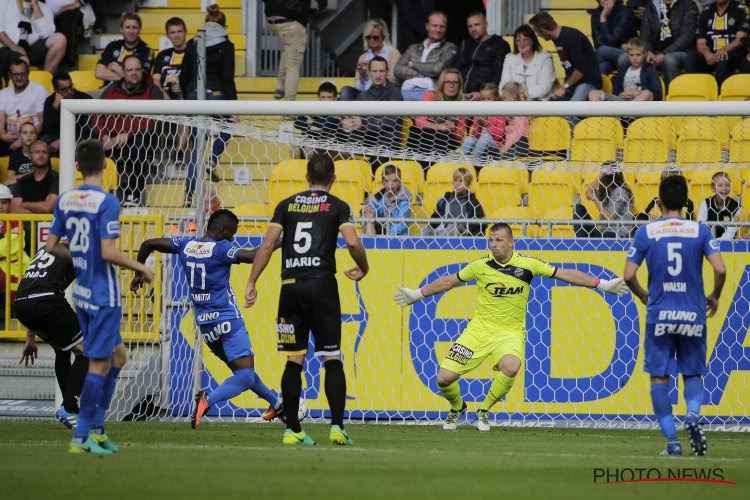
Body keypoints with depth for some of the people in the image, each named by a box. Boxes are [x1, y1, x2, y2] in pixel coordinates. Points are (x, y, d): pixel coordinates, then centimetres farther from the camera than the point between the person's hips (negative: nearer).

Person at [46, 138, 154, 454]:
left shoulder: (65, 200, 6)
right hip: (103, 294, -8)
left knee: (117, 356, 19)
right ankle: (81, 437, -1)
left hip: (82, 293, 8)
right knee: (99, 365, -2)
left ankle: (96, 428, 17)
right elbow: (108, 252, -21)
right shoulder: (106, 203, -16)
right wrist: (141, 268, -8)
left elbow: (50, 246, 10)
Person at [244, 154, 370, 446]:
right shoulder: (337, 206, 4)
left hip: (290, 287, 3)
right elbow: (353, 242, -9)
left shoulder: (286, 205, 11)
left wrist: (252, 283, 6)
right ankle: (337, 425, -9)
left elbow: (267, 245, 5)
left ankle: (292, 430, 6)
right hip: (322, 284, -3)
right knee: (332, 359, 0)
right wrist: (363, 269, 9)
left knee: (294, 361, 7)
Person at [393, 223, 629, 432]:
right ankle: (457, 408, 29)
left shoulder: (527, 264, -8)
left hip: (510, 333, -1)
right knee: (444, 378, -9)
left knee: (511, 367, -35)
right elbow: (450, 280, 11)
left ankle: (484, 411, -7)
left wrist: (603, 285, -2)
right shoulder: (481, 265, -4)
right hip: (480, 328, 1)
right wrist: (417, 294, 18)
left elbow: (565, 274, -1)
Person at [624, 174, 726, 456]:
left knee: (659, 377, 9)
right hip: (693, 315, 1)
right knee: (693, 373, 14)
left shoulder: (646, 232, 0)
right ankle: (692, 415, -16)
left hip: (659, 314, -1)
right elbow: (720, 269, -9)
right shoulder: (700, 231, 0)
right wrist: (715, 296, 10)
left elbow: (629, 275, -3)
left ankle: (672, 440, 1)